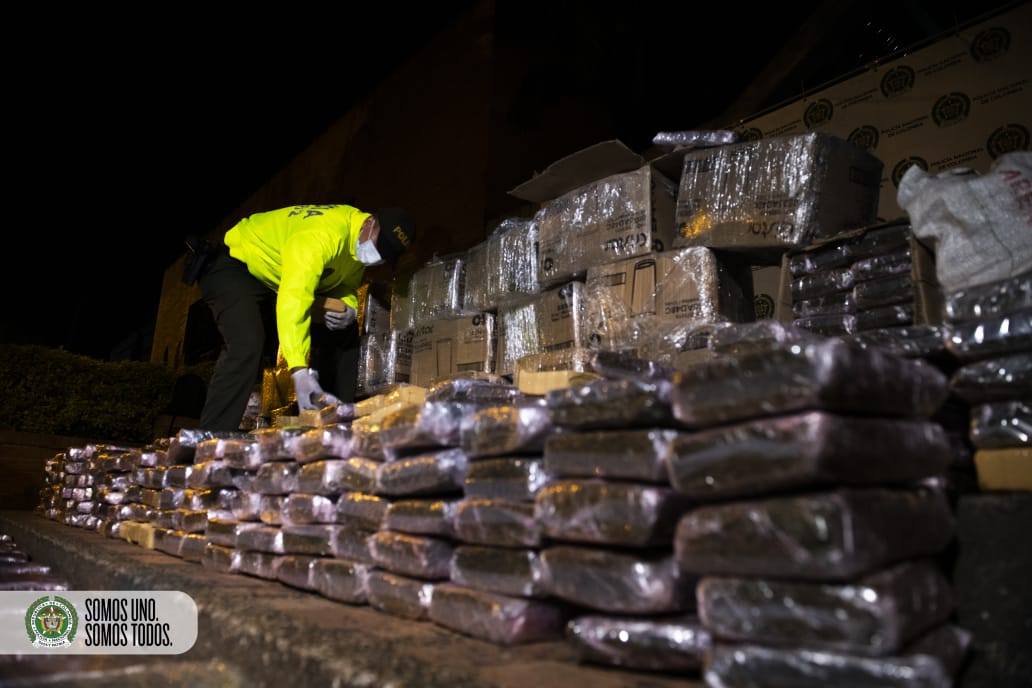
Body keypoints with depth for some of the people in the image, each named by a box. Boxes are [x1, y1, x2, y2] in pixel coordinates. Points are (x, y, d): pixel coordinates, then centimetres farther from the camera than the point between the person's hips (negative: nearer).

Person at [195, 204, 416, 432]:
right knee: (248, 344, -32)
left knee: (344, 332, 1)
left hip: (276, 281, 9)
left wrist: (349, 308, -22)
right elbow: (293, 298, -47)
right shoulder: (324, 232, -37)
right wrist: (301, 373, -56)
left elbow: (345, 286, 5)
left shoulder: (360, 243, -7)